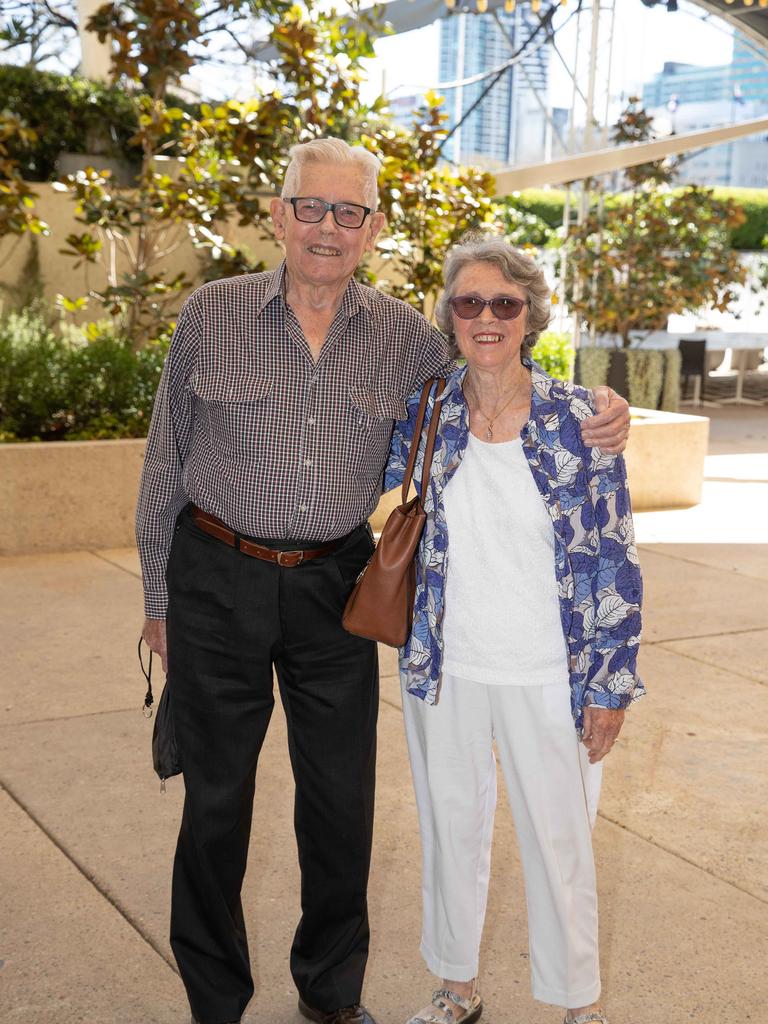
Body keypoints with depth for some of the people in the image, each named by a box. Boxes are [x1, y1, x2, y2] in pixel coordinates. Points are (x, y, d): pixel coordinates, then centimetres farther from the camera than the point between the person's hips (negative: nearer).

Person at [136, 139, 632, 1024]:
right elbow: (165, 468, 1)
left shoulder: (406, 337, -1)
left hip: (334, 585, 2)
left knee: (342, 802, 11)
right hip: (218, 583, -1)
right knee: (216, 801, 9)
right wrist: (159, 600, 4)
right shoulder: (211, 314, -5)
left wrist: (595, 417, -11)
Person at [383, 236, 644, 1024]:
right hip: (444, 669, 3)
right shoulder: (424, 414, -2)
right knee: (451, 829, 17)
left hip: (547, 676, -2)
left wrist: (611, 683, -6)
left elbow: (615, 560, -7)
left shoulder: (579, 419, -10)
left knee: (558, 840, 10)